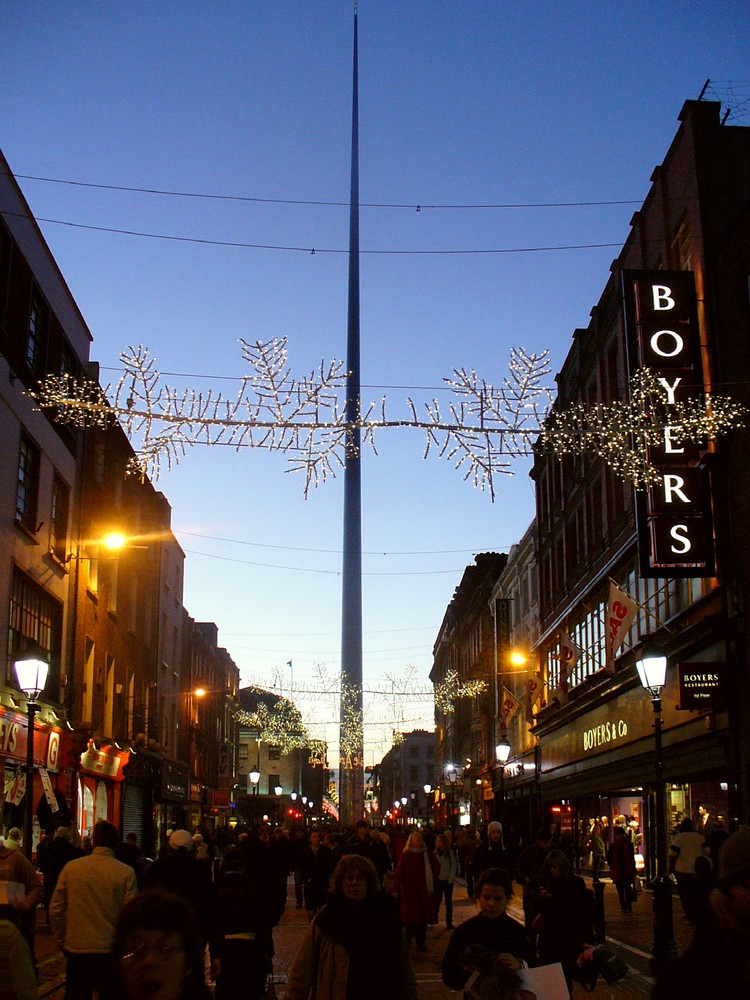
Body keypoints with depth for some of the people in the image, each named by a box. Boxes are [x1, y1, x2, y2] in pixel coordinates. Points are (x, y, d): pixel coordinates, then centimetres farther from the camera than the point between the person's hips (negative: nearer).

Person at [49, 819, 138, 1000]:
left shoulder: (71, 868, -4)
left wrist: (63, 942, 13)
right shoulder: (126, 873, -10)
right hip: (111, 952, -1)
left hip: (77, 952, 1)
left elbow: (56, 910, 0)